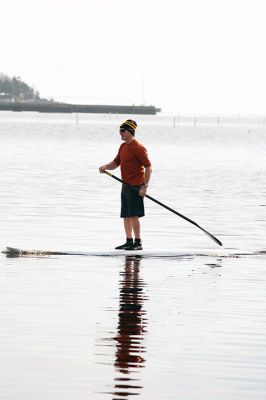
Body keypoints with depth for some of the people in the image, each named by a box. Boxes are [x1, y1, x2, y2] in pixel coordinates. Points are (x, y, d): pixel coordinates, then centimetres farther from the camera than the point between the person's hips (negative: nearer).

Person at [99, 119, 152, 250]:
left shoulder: (138, 148, -14)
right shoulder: (123, 146, 13)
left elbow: (148, 167, -16)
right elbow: (116, 163, 20)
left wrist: (144, 186, -21)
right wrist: (106, 166, -3)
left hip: (135, 187, -9)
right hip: (125, 185, 9)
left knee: (134, 215, -9)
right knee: (126, 215, 12)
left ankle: (138, 242, -4)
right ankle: (129, 241, 19)